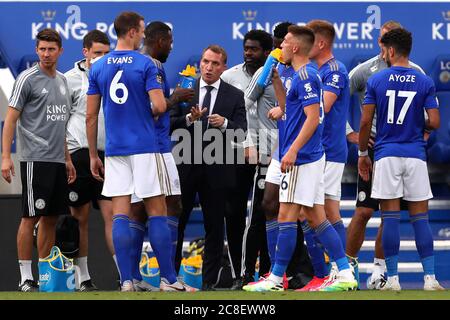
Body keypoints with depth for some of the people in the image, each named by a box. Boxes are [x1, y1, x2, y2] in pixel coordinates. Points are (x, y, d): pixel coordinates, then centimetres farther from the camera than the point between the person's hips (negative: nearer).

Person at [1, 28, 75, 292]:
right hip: (35, 159, -7)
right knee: (31, 217, -6)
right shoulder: (28, 79, -6)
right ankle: (26, 277, -2)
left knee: (51, 218, 9)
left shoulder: (62, 80, 16)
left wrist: (67, 158, 22)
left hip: (57, 161, 7)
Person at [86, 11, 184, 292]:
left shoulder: (98, 67, 6)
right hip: (145, 148, -4)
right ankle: (168, 280, 3)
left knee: (120, 215, 1)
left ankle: (127, 282, -3)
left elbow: (91, 116, 7)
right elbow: (159, 106, -16)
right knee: (157, 213, 2)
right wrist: (152, 112, 9)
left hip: (114, 151, 4)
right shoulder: (146, 64, -7)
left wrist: (93, 156, 13)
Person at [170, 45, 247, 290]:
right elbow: (170, 124, -1)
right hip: (184, 167, 0)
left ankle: (209, 280, 10)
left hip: (216, 169, 0)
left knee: (214, 226, 4)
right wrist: (190, 119, -19)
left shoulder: (235, 96, 4)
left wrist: (224, 123, -23)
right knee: (175, 222, 3)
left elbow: (241, 133, -4)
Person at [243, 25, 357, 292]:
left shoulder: (305, 75, -14)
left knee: (287, 217, -6)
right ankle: (346, 273, 5)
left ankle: (276, 279, -2)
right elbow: (288, 107, 29)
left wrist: (293, 151, -26)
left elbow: (313, 118, -21)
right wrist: (276, 78, 20)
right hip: (311, 157, 10)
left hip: (301, 159, -10)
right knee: (317, 218, 8)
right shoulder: (305, 74, 16)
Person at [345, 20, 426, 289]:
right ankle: (349, 264, 5)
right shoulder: (365, 70, -2)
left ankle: (379, 266, 12)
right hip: (374, 146, -2)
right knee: (364, 211, -5)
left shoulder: (415, 72, 6)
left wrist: (423, 131, 8)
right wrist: (349, 133, -3)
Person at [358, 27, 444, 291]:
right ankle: (430, 278, 1)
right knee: (420, 217, 4)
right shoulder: (425, 82, 1)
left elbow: (365, 122, -2)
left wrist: (362, 153, 10)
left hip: (386, 155, -1)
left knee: (390, 217, 1)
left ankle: (393, 279, 1)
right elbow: (434, 122, -5)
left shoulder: (376, 81, -1)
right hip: (415, 155, 1)